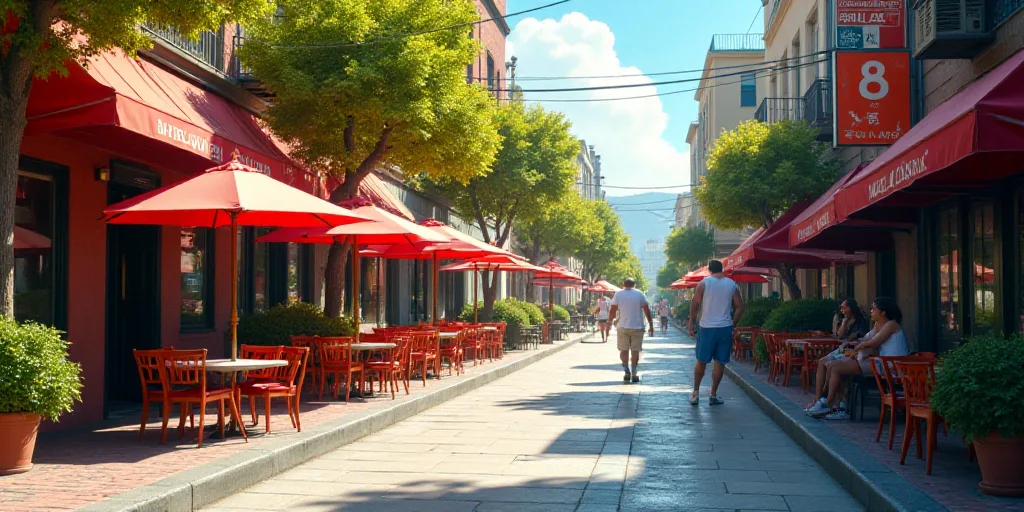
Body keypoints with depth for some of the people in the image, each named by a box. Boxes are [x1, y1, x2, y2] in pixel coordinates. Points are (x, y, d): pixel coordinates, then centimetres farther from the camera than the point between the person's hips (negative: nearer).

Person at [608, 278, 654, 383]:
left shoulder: (618, 294, 0)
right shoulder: (639, 294, 1)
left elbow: (612, 311, -2)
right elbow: (647, 310, -1)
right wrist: (651, 325, 4)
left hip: (623, 327, 0)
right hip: (637, 327, 0)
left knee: (623, 350, 6)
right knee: (635, 350, 6)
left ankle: (626, 369, -16)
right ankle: (634, 373, 5)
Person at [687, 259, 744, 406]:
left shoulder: (704, 283, -3)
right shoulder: (732, 284, 5)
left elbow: (695, 304, -7)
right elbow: (740, 307, 5)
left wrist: (691, 323, 2)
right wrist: (732, 323, 13)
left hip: (707, 328, -1)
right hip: (725, 328, 1)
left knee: (701, 361, 9)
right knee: (720, 362, 5)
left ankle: (695, 393, 13)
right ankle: (713, 395, 8)